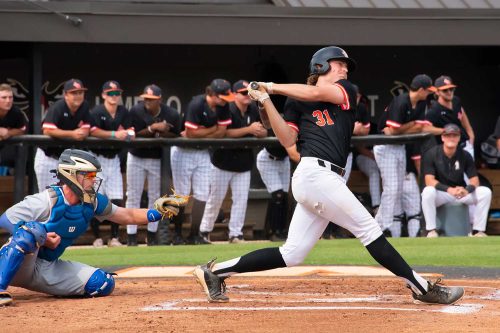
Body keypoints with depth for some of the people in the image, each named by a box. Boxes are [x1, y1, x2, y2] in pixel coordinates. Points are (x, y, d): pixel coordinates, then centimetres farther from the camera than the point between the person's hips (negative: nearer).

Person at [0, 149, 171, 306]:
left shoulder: (92, 202, 0)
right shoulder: (48, 200, -20)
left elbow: (127, 216, 9)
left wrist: (159, 212, -3)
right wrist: (41, 239, -27)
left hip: (49, 269, 7)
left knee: (104, 283, -8)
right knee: (33, 229, -39)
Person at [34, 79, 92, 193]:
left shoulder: (84, 107, -3)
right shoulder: (57, 108, -20)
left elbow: (86, 130, 0)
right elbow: (47, 130, -30)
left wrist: (81, 133, -26)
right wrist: (72, 134, -32)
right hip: (48, 156, -5)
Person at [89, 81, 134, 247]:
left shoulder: (123, 112, 5)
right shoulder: (97, 112, -11)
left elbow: (131, 134, -1)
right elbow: (93, 131, -25)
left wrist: (125, 133, -22)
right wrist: (114, 134, -26)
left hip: (114, 158, 5)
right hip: (97, 158, -5)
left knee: (117, 200, 2)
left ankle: (114, 238, 9)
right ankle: (97, 238, 2)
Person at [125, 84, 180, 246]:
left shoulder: (171, 114, -13)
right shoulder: (136, 111, -15)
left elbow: (175, 136, -8)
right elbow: (135, 134, -17)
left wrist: (160, 131, -26)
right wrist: (153, 128, -31)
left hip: (158, 159, 1)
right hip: (136, 158, -1)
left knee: (155, 197, 7)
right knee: (133, 196, 1)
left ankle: (152, 235, 17)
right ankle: (131, 236, 4)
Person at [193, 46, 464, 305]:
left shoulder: (346, 91, 21)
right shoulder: (299, 103, 10)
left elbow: (317, 93, 1)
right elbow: (287, 139, 0)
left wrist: (272, 87, 4)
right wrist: (266, 102, -6)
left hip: (321, 181, 6)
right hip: (315, 174, -6)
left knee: (291, 254, 3)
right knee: (368, 228, -7)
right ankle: (422, 288, -5)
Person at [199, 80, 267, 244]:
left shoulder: (253, 110, 2)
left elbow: (264, 132, 8)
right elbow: (225, 133, -27)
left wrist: (260, 132, -17)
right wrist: (249, 129, -30)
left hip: (244, 164, 5)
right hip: (223, 163, -5)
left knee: (241, 199, 1)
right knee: (215, 198, 4)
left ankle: (235, 234, 7)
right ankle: (204, 231, 18)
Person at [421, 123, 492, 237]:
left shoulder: (465, 155, -2)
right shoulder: (432, 154, -11)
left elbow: (474, 180, -4)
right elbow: (429, 181, -18)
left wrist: (467, 190, -29)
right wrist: (449, 189, -34)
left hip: (461, 192, 3)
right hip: (440, 193, -3)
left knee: (485, 192, -19)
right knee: (428, 192, -37)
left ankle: (478, 231, -16)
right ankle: (431, 231, -27)